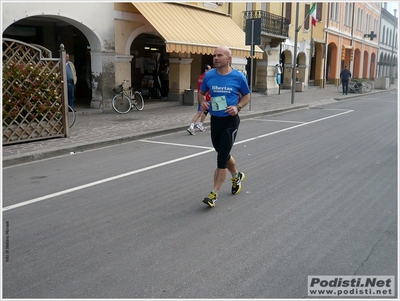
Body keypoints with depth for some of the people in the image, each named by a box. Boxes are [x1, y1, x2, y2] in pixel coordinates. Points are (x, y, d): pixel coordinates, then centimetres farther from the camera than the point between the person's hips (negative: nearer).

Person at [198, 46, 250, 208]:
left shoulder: (238, 77, -8)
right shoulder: (209, 76, -2)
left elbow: (247, 96, 5)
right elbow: (201, 93, 13)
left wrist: (237, 107, -13)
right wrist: (203, 102, -9)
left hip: (230, 121, -4)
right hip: (215, 120, 4)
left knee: (222, 157, -7)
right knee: (223, 154, 19)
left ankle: (214, 194, 1)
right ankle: (237, 176, 48)